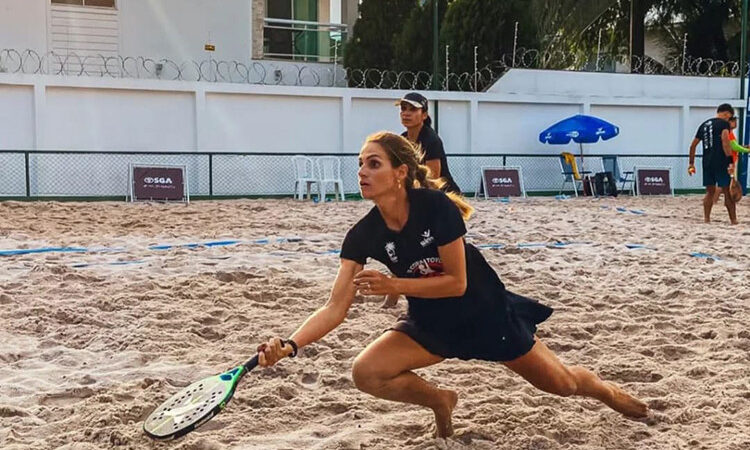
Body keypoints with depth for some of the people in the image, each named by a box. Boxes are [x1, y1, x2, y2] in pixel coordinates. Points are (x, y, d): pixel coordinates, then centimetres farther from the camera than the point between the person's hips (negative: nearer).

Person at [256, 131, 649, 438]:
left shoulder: (436, 206, -29)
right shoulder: (363, 235, -18)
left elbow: (457, 283, -25)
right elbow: (335, 308, -21)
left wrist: (392, 285, -33)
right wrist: (289, 346, -35)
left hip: (485, 312, -3)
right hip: (430, 323, 4)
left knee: (561, 384, 11)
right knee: (366, 373, -18)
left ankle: (610, 392, 48)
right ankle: (441, 401, 10)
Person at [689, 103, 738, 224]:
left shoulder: (704, 124, 17)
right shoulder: (724, 123, -4)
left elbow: (693, 145, 19)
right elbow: (725, 141, -20)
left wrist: (691, 163, 24)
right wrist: (730, 161, -23)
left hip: (707, 163, 6)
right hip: (721, 163, -6)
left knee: (710, 191, 14)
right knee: (728, 191, -1)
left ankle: (706, 219, 10)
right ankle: (733, 220, -1)